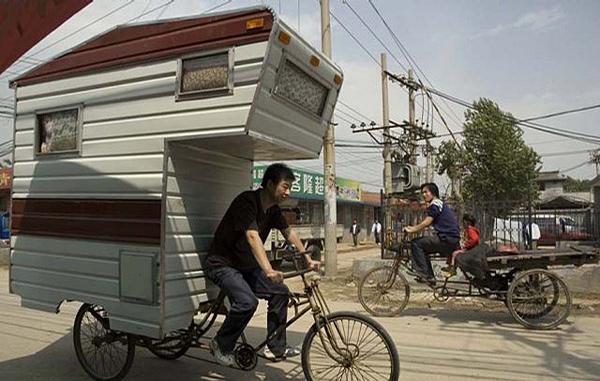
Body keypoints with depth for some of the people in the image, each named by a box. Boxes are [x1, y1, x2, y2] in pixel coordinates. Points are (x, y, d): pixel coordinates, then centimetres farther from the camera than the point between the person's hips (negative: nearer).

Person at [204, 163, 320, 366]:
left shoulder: (273, 209, 0)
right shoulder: (247, 201, -25)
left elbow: (289, 233, 12)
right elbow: (253, 237, -38)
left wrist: (308, 260, 9)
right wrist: (269, 271, -48)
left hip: (245, 265, 8)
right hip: (222, 264, -8)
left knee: (280, 292, -2)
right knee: (248, 302, -28)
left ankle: (276, 347, 11)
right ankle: (221, 345, -4)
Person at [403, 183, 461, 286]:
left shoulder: (435, 204, -8)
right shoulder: (440, 204, 23)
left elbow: (426, 223, -15)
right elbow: (427, 223, 24)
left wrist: (411, 230, -7)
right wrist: (413, 227, 15)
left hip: (447, 239, -10)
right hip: (453, 240, 10)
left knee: (416, 243, -7)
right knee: (422, 249, 17)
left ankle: (423, 272, -5)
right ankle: (429, 277, 15)